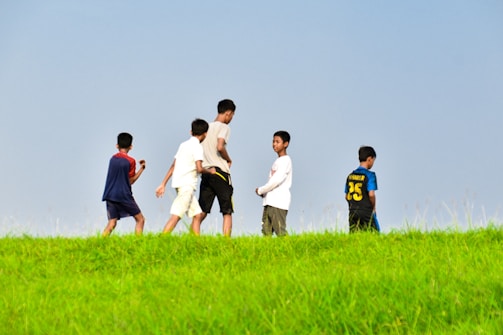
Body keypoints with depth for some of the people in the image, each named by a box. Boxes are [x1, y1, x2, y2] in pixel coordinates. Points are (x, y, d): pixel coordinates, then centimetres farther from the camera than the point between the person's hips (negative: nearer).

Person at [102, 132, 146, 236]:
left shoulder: (113, 158, 9)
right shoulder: (130, 161, -7)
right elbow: (130, 181, -3)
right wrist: (141, 169, 7)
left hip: (110, 195, 5)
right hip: (124, 196, -5)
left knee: (112, 223, 4)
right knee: (140, 219, 6)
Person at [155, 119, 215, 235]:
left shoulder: (184, 145, 18)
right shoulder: (197, 146, -6)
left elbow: (173, 166, 18)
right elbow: (199, 168, -17)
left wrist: (163, 184, 18)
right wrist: (210, 171, 3)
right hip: (187, 184, -9)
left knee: (197, 214, 12)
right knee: (176, 215, -15)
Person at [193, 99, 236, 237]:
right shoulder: (224, 127, -4)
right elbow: (220, 147, -20)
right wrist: (229, 160, -2)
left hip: (205, 172, 6)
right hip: (220, 172, -6)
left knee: (200, 213, 2)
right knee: (227, 213, 3)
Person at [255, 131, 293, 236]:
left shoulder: (285, 160, -5)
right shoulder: (277, 161, 23)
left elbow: (277, 180, -16)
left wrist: (261, 190, -6)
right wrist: (263, 191, 5)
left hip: (279, 201, -9)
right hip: (269, 201, 9)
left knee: (280, 231, -15)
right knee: (266, 231, 3)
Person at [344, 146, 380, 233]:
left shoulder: (350, 176, 10)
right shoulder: (369, 175, -9)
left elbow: (347, 196, 12)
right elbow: (371, 194, -17)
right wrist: (373, 207, -2)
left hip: (353, 213, 6)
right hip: (367, 212, -6)